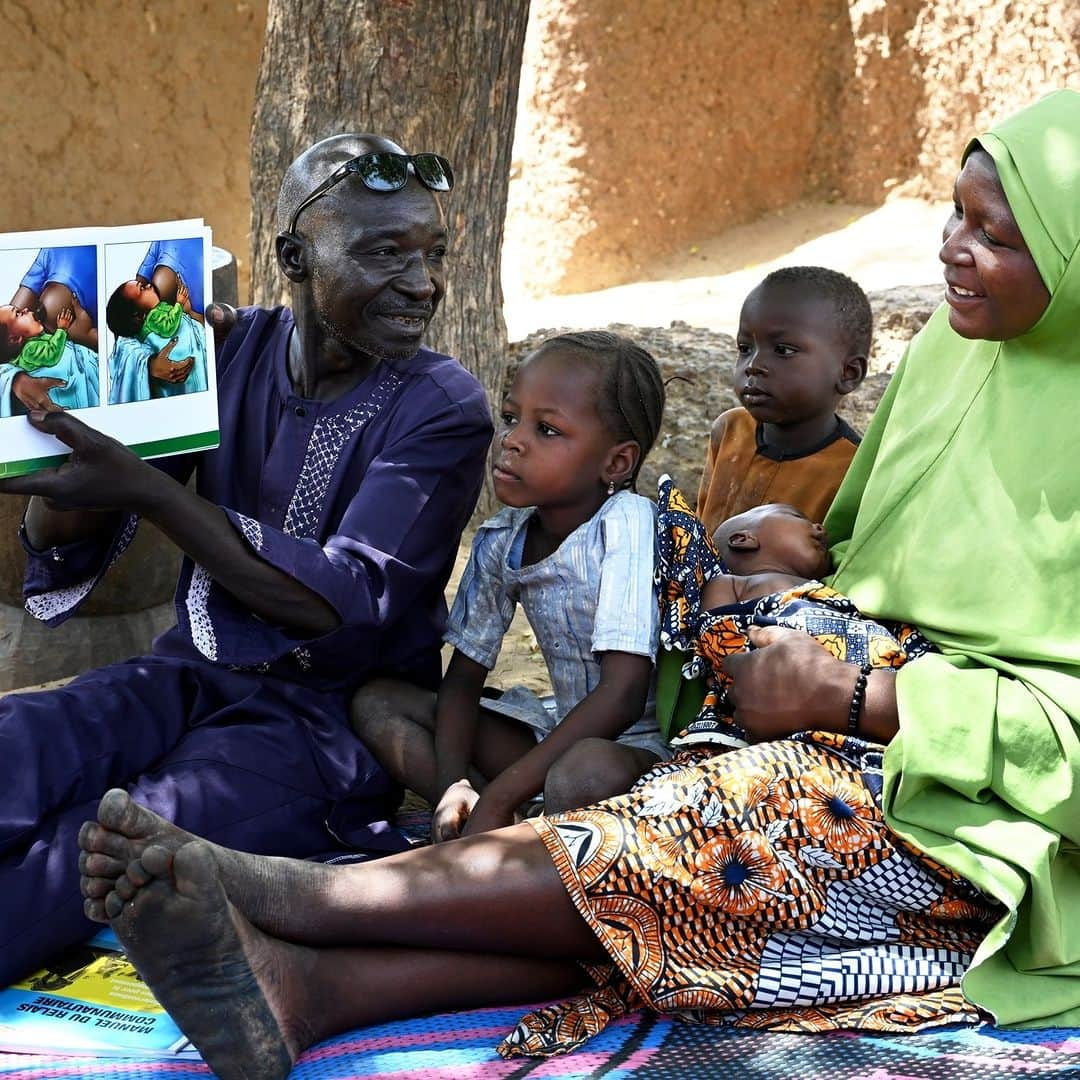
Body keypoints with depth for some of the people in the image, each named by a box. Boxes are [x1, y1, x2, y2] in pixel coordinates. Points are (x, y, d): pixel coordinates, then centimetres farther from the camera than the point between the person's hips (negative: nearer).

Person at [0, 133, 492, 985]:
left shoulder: (442, 409, -9)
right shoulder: (231, 351, 3)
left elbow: (345, 604, -21)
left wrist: (145, 489, -27)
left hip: (330, 716, -4)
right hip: (192, 674, 4)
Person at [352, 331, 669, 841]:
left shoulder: (628, 527, -21)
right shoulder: (499, 541, -1)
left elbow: (623, 696, -27)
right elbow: (464, 676, 7)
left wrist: (497, 799, -26)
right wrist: (453, 784, -13)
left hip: (637, 744, -7)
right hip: (563, 728, 8)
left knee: (582, 774, -42)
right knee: (375, 702, -2)